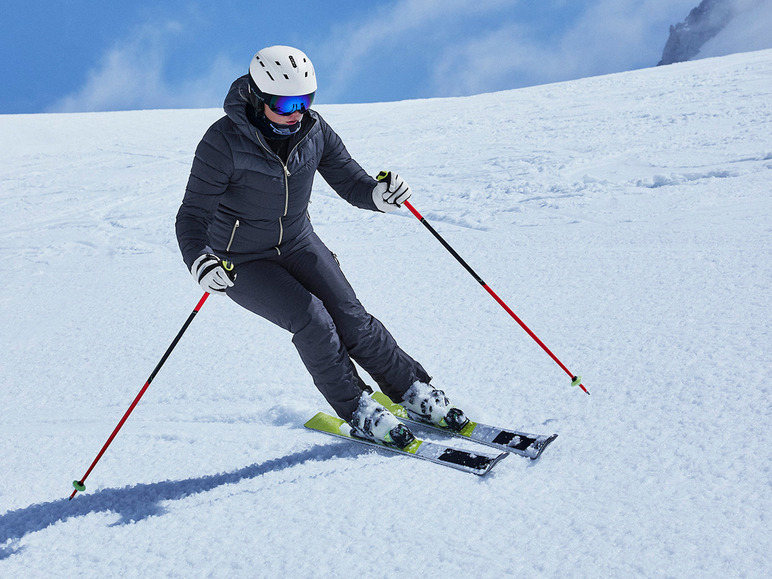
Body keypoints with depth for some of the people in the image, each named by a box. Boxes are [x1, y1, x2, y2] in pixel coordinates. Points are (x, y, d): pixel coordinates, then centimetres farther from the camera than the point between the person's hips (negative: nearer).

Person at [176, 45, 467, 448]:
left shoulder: (314, 131, -10)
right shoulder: (224, 142, -23)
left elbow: (350, 181, -5)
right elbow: (193, 214, -21)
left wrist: (379, 194, -28)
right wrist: (199, 261, -41)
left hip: (298, 245, 4)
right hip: (242, 262, -4)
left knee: (351, 317, -11)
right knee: (310, 318, -23)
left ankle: (414, 390, 8)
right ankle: (357, 412, -5)